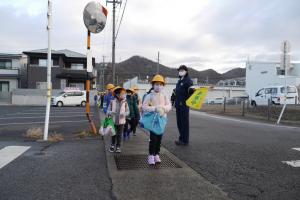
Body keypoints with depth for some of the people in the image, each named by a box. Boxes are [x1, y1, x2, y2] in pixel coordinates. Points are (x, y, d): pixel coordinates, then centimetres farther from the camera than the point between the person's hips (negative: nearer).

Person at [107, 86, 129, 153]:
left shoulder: (125, 102, -4)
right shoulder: (112, 102, -5)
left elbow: (127, 111, -1)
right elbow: (108, 110, -1)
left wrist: (124, 114, -22)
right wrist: (110, 112, -23)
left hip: (121, 121, 0)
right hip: (113, 121, 0)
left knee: (119, 135, 8)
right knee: (113, 134, 12)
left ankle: (118, 147, 22)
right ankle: (112, 145, 31)